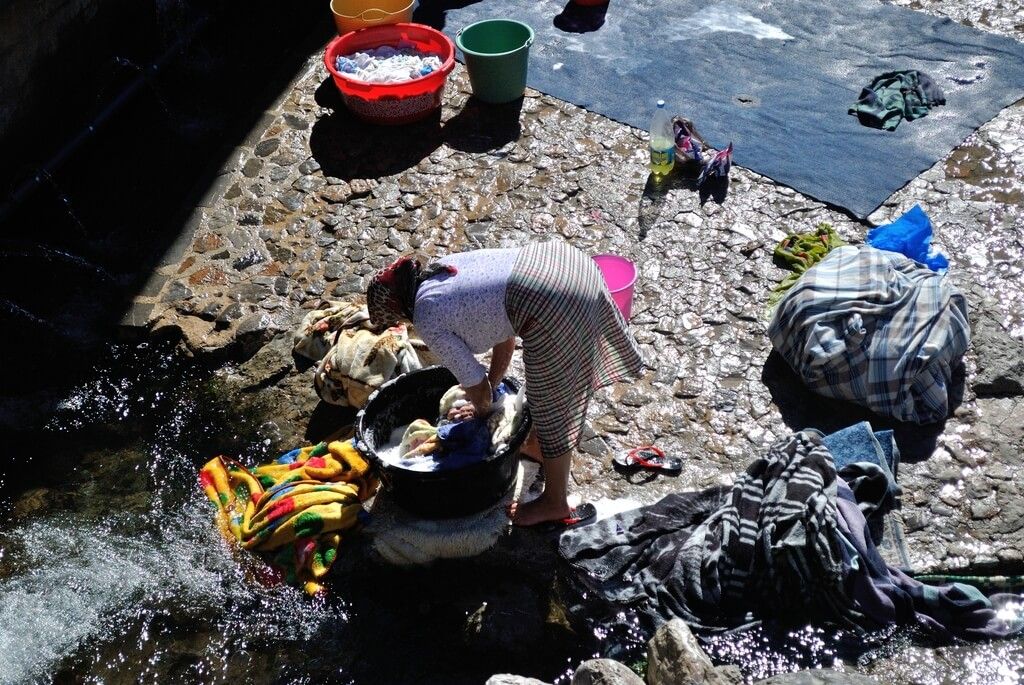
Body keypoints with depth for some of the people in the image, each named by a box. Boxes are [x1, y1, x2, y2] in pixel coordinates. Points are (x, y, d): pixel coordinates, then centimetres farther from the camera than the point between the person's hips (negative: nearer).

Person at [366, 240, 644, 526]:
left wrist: (482, 409, 28)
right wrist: (493, 384, 35)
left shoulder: (427, 320, -1)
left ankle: (555, 502, 31)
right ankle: (539, 445, 56)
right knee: (548, 384, 31)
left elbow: (473, 381, 7)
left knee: (551, 410, 11)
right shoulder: (445, 265, 21)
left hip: (555, 309, -9)